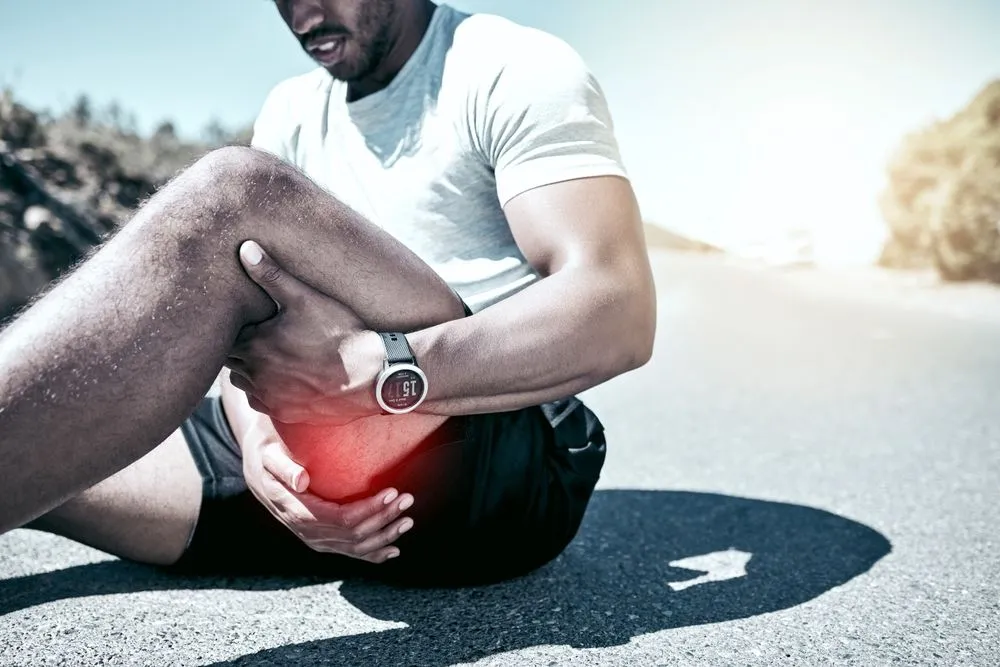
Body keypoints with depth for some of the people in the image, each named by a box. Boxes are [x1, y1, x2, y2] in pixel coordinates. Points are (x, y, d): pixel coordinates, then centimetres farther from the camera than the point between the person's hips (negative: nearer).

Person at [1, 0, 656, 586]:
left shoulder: (515, 71, -2)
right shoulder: (292, 113, 17)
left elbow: (619, 315, -17)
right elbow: (241, 326, 8)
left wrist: (375, 371, -28)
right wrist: (255, 435, -15)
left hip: (514, 473, -6)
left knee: (232, 195, -26)